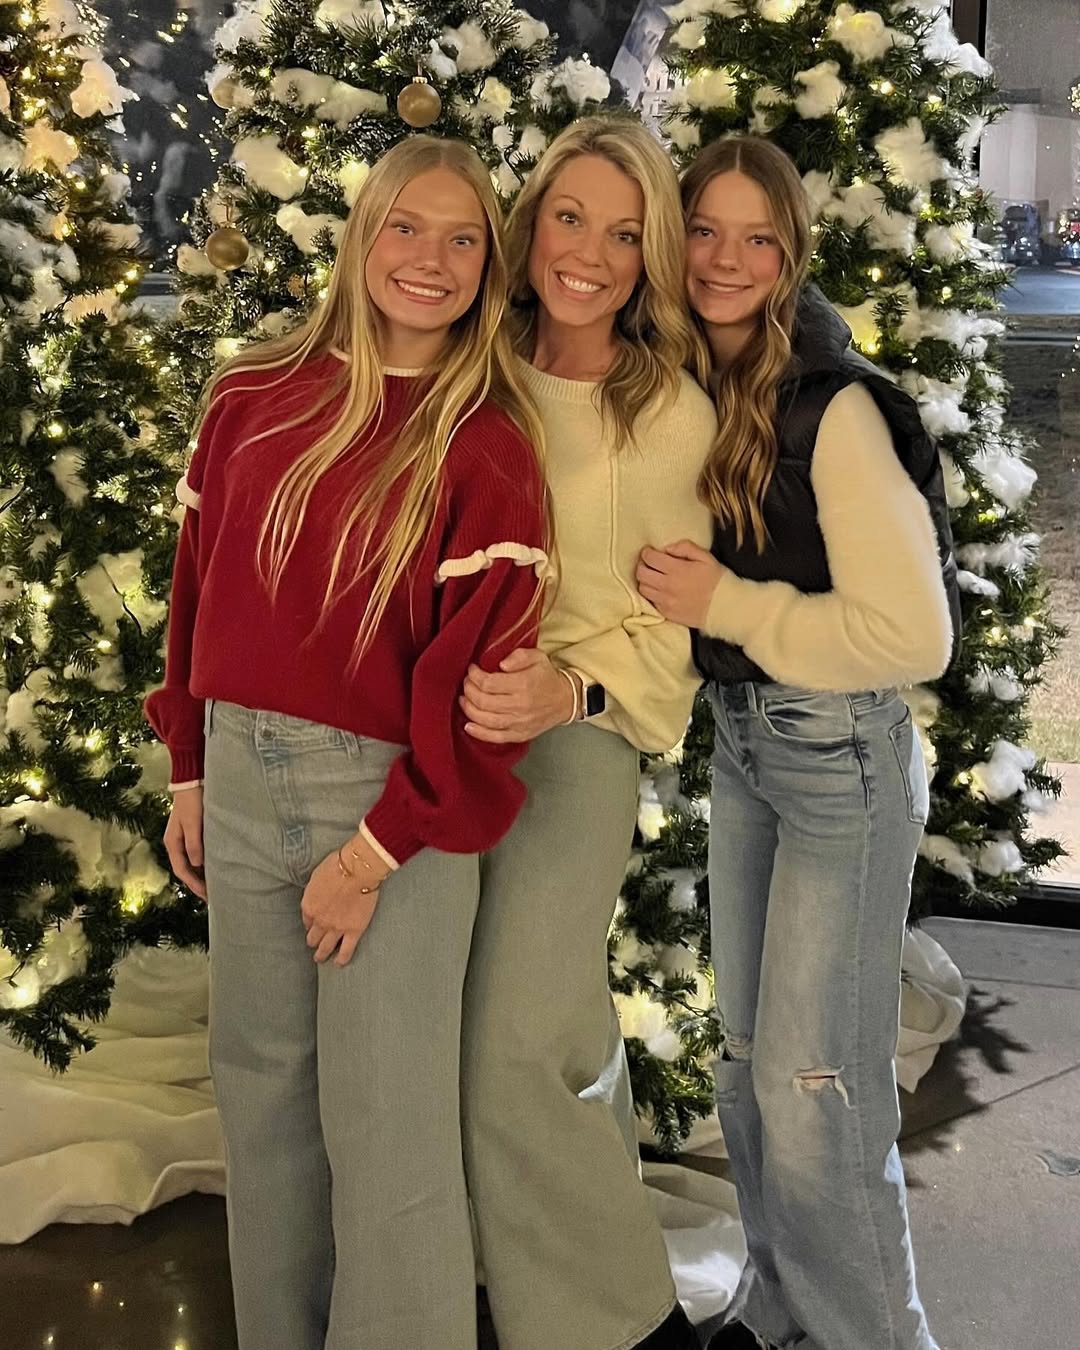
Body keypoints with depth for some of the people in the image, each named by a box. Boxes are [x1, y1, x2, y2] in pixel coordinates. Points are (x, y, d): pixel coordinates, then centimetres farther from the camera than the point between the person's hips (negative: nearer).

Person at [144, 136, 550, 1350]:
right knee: (259, 1079, 17)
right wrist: (190, 768, 11)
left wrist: (381, 847, -13)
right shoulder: (252, 398, 5)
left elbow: (479, 671, -12)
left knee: (386, 1113, 3)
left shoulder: (485, 442, -9)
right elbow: (200, 588, 11)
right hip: (242, 777, 5)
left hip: (394, 794, -5)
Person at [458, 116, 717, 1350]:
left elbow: (668, 621, -5)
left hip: (578, 735, -4)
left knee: (513, 1049, -9)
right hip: (454, 727, 5)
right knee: (560, 1026, 17)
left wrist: (570, 690, -22)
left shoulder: (672, 414, -7)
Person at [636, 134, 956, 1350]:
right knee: (746, 1063, 17)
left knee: (814, 1081, -1)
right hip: (737, 744, 8)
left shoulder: (834, 406, -19)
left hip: (841, 758, -8)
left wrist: (724, 603, -21)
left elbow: (912, 636, -22)